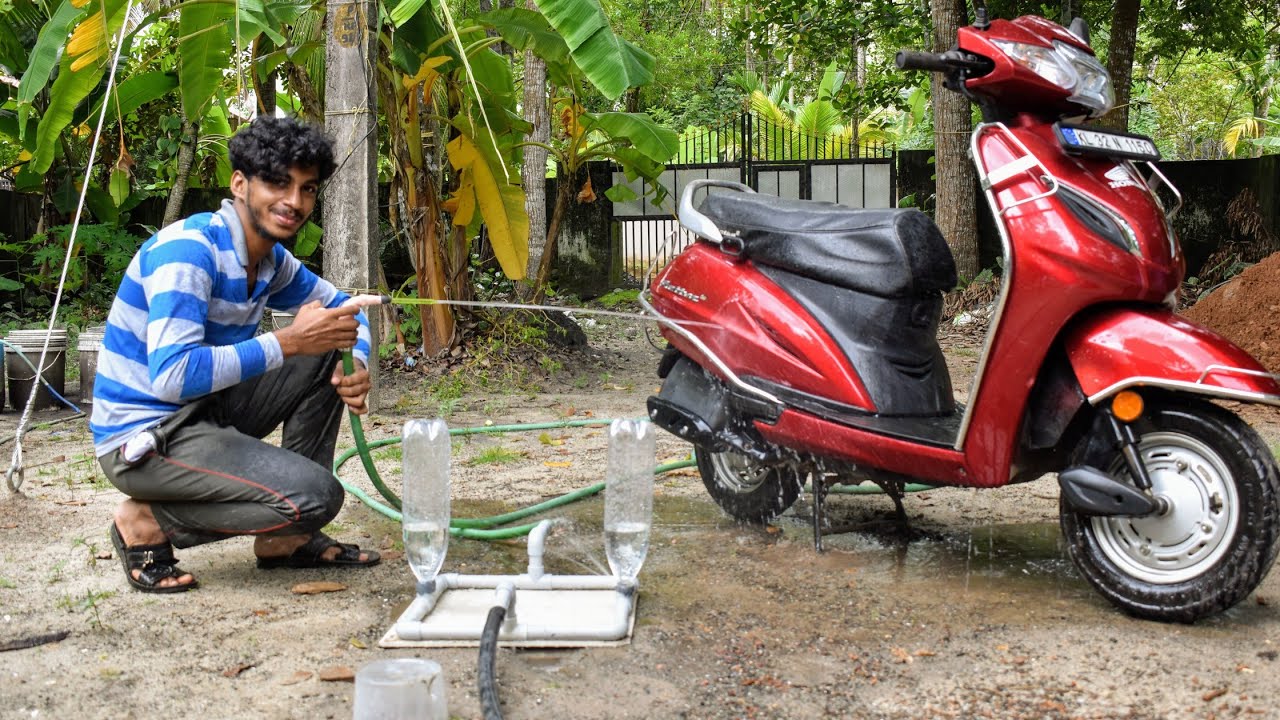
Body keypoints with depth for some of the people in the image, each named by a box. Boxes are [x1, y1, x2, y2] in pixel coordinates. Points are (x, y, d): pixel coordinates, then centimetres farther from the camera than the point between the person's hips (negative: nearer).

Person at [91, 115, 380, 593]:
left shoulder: (272, 259, 5)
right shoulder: (189, 249, -22)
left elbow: (344, 310, 18)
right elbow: (173, 376, -31)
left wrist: (355, 365, -6)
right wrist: (289, 342, -27)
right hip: (140, 438, -9)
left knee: (329, 359, 4)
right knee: (317, 496, -20)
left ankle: (286, 539, 7)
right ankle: (147, 524, -4)